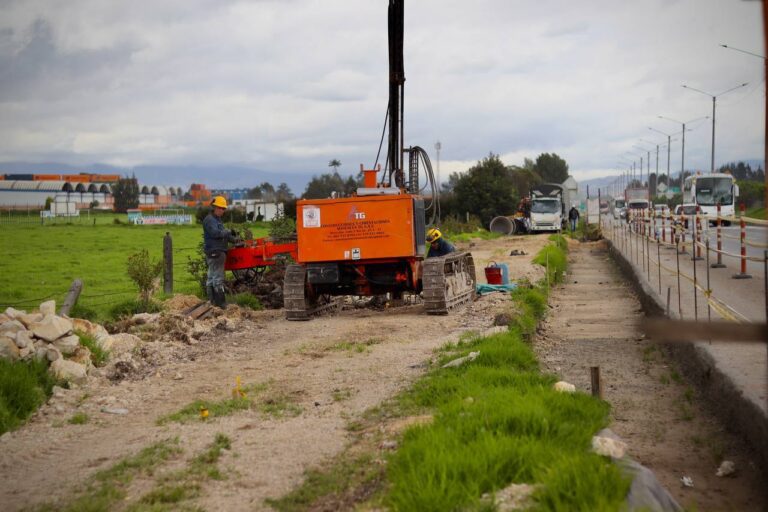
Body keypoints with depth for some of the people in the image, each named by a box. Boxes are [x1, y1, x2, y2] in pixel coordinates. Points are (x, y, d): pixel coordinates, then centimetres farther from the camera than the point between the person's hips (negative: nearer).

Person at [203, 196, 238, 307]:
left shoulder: (217, 220, 21)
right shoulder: (209, 220, -10)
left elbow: (222, 235, 22)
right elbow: (215, 233, -23)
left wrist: (235, 239, 8)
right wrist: (229, 232, -13)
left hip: (218, 252, 10)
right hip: (214, 252, -10)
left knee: (211, 277, 10)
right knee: (218, 278, -10)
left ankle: (212, 301, 13)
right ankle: (221, 303, -11)